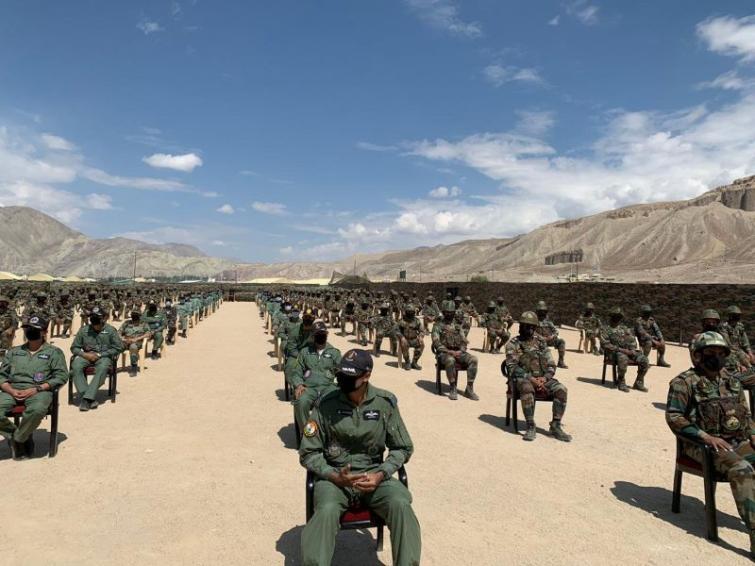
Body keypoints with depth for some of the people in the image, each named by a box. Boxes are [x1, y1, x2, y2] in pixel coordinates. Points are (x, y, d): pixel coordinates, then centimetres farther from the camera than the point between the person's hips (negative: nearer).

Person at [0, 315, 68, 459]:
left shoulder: (54, 352, 11)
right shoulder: (14, 352, 24)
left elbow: (61, 376, 0)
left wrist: (36, 389, -12)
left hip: (39, 390, -3)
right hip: (12, 390, 3)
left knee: (37, 409, -37)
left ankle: (18, 439, -9)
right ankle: (13, 434, 0)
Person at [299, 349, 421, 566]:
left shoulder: (385, 403, -6)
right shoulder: (326, 405, -10)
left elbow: (403, 448, 3)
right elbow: (308, 453, -2)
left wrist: (381, 474, -13)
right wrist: (335, 476, -17)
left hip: (373, 474, 1)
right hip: (334, 476, -1)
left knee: (401, 505, -26)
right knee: (327, 511, -32)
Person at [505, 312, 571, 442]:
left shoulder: (541, 342, 13)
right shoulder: (513, 344, 1)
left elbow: (551, 365, 10)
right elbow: (512, 368, -9)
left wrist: (545, 378, -10)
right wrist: (530, 378, -19)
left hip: (542, 378, 4)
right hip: (523, 379, -4)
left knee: (561, 389, -22)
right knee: (527, 388, -38)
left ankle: (556, 426, -12)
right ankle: (531, 427, -27)